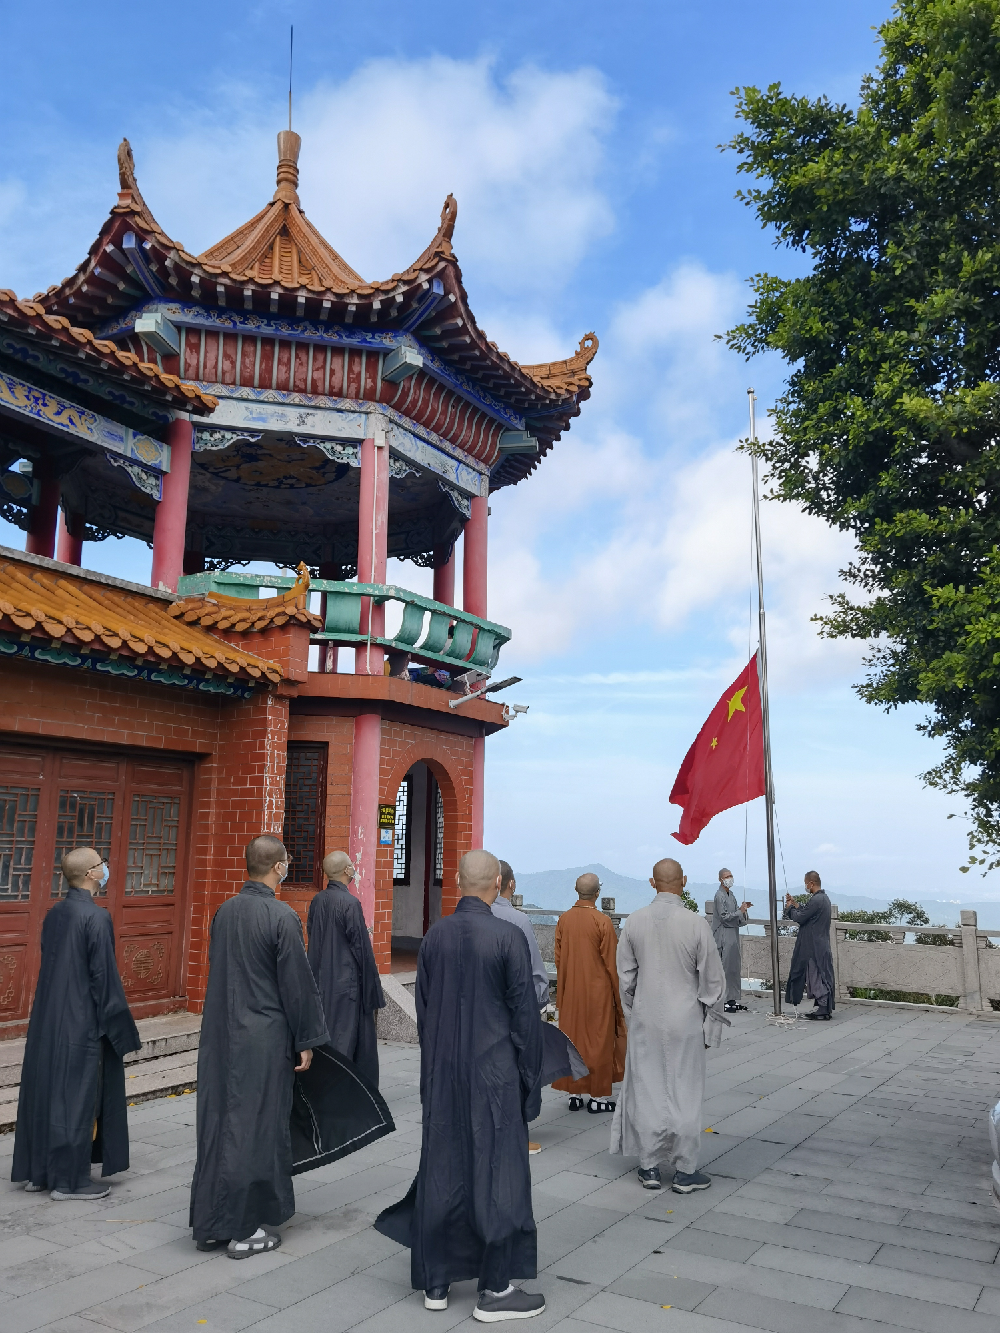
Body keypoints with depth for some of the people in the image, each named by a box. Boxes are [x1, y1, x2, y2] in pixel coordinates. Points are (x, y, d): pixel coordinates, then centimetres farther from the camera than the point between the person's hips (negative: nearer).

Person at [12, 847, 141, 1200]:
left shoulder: (54, 914, 4)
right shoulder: (97, 917, -20)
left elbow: (51, 966, 12)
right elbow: (105, 977, -18)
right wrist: (122, 1030, -9)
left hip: (47, 1019, 8)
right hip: (81, 1023, -8)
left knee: (44, 1090, 15)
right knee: (76, 1096, 3)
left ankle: (36, 1171, 26)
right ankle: (70, 1179, 12)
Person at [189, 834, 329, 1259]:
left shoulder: (224, 911, 2)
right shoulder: (282, 917, -18)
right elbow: (298, 983, -14)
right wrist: (307, 1040, -5)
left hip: (221, 1034, 7)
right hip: (264, 1038, -6)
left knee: (218, 1122, 15)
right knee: (257, 1128, 6)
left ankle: (210, 1222, 27)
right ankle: (246, 1229, 17)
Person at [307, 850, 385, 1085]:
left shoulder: (317, 901, 2)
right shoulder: (350, 903, -18)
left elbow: (312, 938, 11)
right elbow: (362, 948, -15)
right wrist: (372, 989, -6)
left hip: (321, 983, 7)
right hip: (346, 984, -7)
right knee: (343, 1039, 3)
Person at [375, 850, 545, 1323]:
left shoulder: (435, 934, -2)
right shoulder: (507, 936, -16)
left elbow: (422, 1007, 7)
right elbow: (524, 1013, -11)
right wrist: (530, 1079, 0)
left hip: (441, 1074, 5)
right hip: (493, 1074, -5)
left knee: (442, 1170, 15)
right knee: (495, 1171, 7)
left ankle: (436, 1282, 27)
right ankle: (495, 1290, 17)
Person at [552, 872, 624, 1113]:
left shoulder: (563, 920, -3)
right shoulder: (602, 922, -16)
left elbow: (558, 958, 5)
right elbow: (611, 963, -10)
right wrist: (618, 996, 1)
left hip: (571, 993, 4)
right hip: (598, 992, -4)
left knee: (572, 1040, 12)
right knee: (599, 1041, 7)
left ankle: (574, 1093, 19)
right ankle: (598, 1095, 13)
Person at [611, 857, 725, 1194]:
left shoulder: (634, 922, -7)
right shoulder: (696, 923, -15)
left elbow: (625, 976, 3)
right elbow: (713, 979, -7)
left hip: (645, 1021, 2)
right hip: (685, 1020, -2)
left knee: (646, 1090, 12)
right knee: (685, 1094, 9)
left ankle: (649, 1167, 21)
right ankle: (685, 1171, 18)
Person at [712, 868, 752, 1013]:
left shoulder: (731, 895, 15)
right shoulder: (720, 895, -12)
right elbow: (724, 917, -16)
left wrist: (743, 908, 1)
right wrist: (740, 911, -16)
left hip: (733, 934, 9)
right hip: (724, 937, -9)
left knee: (734, 968, 12)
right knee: (725, 969, -7)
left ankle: (733, 999, 18)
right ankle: (723, 1001, -3)